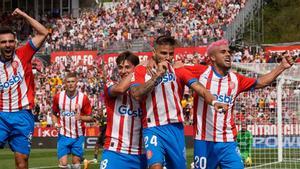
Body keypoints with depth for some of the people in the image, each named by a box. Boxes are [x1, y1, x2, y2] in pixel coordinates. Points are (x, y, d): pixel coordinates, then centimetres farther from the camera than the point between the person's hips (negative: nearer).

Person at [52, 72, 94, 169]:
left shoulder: (83, 98, -8)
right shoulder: (58, 97, -2)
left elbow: (90, 118, -3)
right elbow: (54, 114, 12)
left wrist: (81, 117, -24)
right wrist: (56, 123, -8)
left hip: (78, 136, 0)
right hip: (63, 136, 0)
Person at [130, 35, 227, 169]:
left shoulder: (178, 70, 7)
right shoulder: (141, 71, 5)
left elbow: (197, 87, -9)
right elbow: (137, 94, -13)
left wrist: (213, 101, -28)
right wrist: (157, 75, -16)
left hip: (175, 128, 3)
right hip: (153, 128, -3)